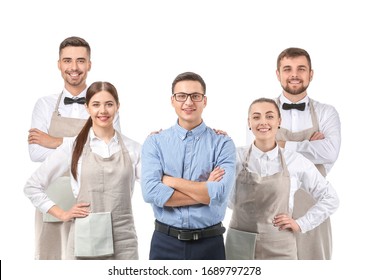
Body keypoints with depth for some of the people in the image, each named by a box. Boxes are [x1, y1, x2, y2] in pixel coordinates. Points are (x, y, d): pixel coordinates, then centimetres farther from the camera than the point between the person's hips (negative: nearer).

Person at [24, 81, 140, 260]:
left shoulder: (132, 148, 6)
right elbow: (32, 186, 7)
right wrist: (62, 214, 0)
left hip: (123, 239, 1)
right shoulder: (73, 146, 3)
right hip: (84, 239, -1)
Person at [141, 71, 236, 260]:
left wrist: (170, 181, -12)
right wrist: (205, 190, -14)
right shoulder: (154, 142, 0)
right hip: (165, 243, 1)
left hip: (209, 244, 0)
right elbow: (151, 192, -14)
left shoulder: (222, 143, -3)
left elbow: (220, 193, -17)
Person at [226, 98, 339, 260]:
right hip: (240, 246, 0)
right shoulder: (236, 157, -1)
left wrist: (301, 224, 1)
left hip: (280, 248, 0)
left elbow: (330, 198, 8)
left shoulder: (296, 161, -1)